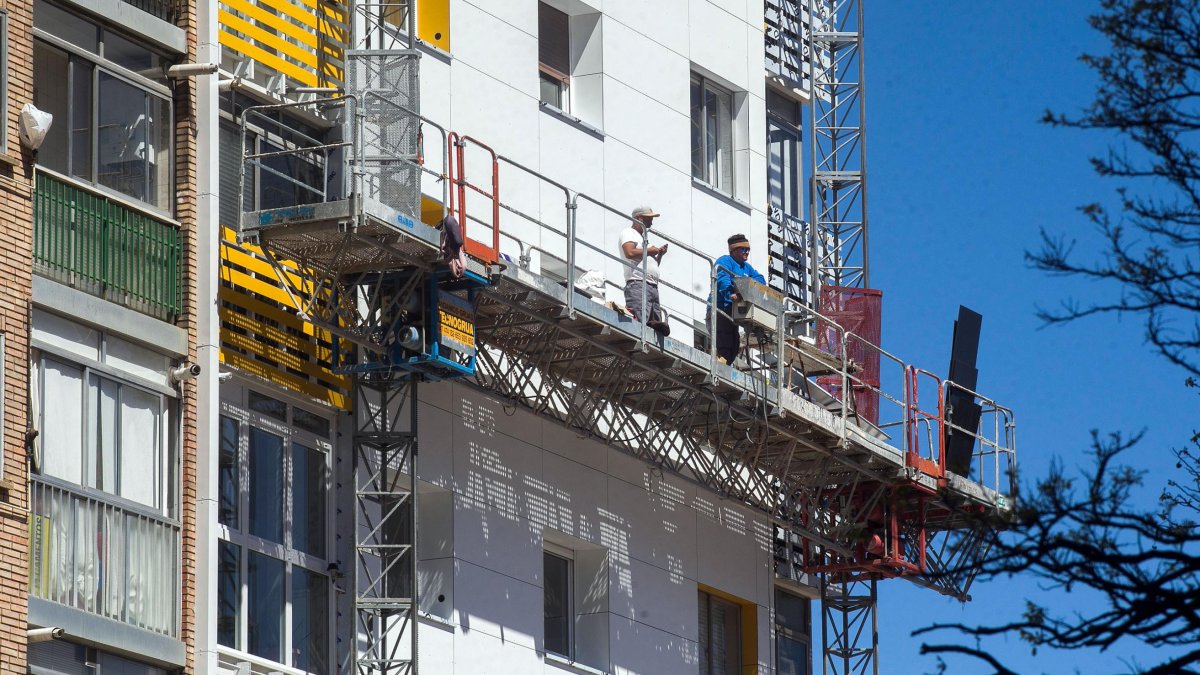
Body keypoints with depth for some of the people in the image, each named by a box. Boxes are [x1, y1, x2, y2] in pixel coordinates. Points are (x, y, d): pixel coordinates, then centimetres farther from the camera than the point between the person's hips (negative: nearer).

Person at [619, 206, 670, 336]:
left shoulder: (643, 238, 33)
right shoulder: (628, 233, 6)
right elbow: (630, 253, -16)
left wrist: (660, 254, 19)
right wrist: (649, 251, -2)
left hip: (652, 286, 10)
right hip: (638, 284, -10)